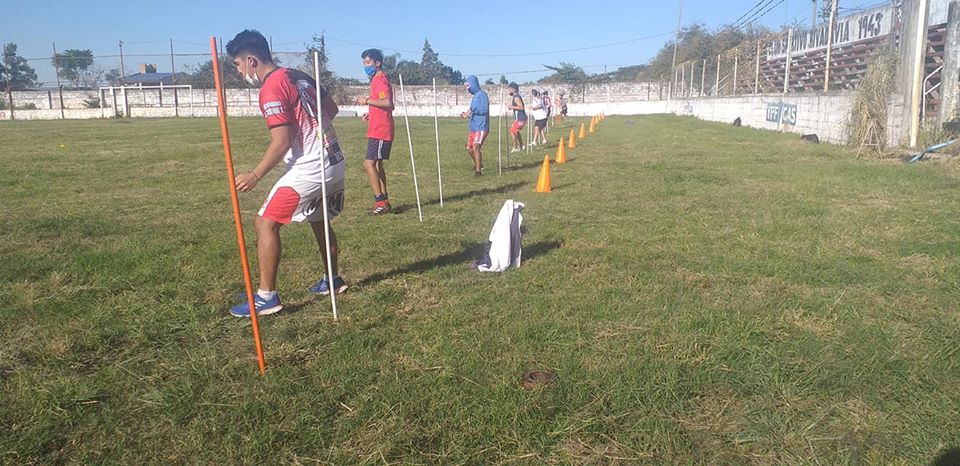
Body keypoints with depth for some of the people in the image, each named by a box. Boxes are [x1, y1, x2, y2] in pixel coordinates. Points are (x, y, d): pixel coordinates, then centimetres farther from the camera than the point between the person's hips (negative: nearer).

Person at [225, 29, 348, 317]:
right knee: (319, 221, 25)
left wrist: (255, 175, -12)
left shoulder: (271, 89, -13)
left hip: (309, 169, -9)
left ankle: (266, 297, -4)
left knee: (266, 223, -5)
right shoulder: (299, 76, 13)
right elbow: (332, 109, 21)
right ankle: (333, 281, 36)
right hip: (335, 162, 9)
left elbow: (282, 142, -18)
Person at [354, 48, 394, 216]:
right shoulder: (378, 79, 19)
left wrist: (367, 101, -19)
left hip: (380, 131, -11)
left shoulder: (380, 80, -12)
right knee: (377, 164, 13)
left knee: (369, 164, -13)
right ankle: (384, 201, 18)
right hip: (379, 130, 11)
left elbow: (388, 103, -26)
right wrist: (371, 114, 16)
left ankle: (380, 202, -11)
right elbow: (388, 105, 25)